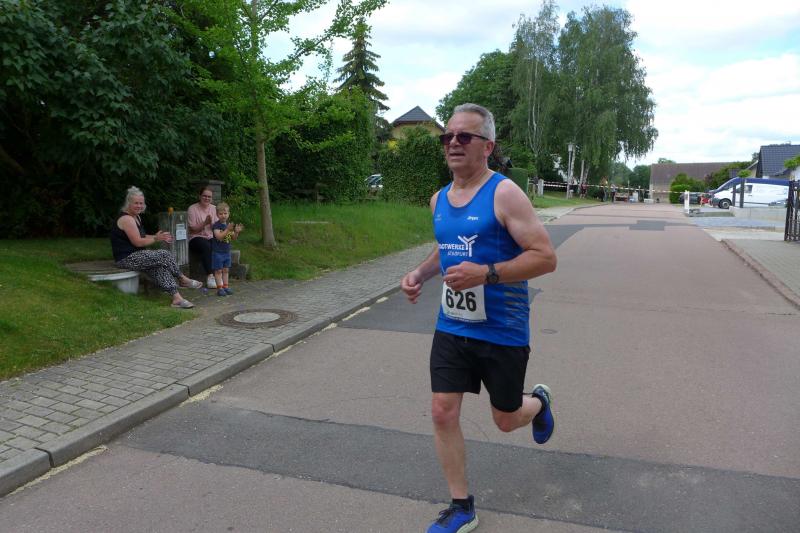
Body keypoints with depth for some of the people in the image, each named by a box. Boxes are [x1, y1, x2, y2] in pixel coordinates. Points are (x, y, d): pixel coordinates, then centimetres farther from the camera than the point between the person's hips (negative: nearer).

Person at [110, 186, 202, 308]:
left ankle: (176, 297, -21)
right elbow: (138, 242, -20)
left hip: (134, 255, 10)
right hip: (127, 259, -10)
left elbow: (142, 236, 22)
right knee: (164, 255, -17)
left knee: (160, 266, -11)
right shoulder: (126, 219, -16)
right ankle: (183, 279, 4)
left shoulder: (136, 217, 17)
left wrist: (159, 237, 6)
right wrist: (156, 238, -7)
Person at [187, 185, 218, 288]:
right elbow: (192, 230, -5)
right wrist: (204, 223, -19)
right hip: (196, 238, -4)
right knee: (206, 246, -37)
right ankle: (210, 276, -37)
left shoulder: (214, 208, 13)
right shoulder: (192, 209, -1)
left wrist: (211, 223, -15)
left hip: (210, 237, 4)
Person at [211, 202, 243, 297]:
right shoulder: (216, 225, -12)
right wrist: (227, 230, -35)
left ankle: (225, 287, 19)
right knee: (218, 271, 0)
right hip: (217, 252, -6)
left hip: (227, 251, 6)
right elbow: (218, 236, -25)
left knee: (225, 270, 12)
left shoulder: (229, 225, 8)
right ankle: (220, 288, 3)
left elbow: (233, 238, 9)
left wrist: (236, 232, -10)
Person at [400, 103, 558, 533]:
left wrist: (486, 273, -29)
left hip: (502, 332, -5)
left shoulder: (504, 194, -15)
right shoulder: (439, 199, 6)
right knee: (443, 413, 0)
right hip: (451, 328, 5)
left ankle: (539, 402, 50)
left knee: (506, 420, 12)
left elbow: (545, 257, -18)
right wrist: (420, 273, 4)